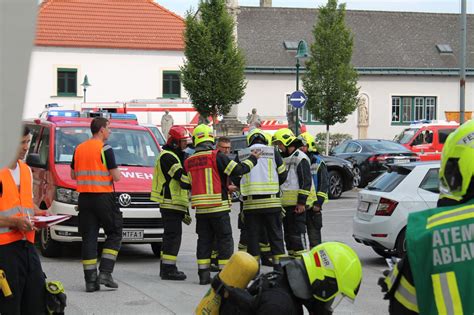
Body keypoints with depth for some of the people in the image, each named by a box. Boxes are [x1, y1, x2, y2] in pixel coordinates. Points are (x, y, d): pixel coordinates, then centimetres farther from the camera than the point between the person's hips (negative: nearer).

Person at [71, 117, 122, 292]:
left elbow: (73, 175, 18)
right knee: (114, 234, 7)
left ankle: (90, 280, 2)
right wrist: (116, 173, 9)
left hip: (84, 197, 6)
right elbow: (116, 177, -12)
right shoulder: (105, 149, -10)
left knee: (89, 237, 5)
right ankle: (105, 273, -4)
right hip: (104, 197, -6)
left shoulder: (79, 149, 11)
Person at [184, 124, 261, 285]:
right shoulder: (216, 156, -10)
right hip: (218, 207, -5)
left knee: (204, 240, 11)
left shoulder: (189, 161, 7)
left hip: (200, 209, 5)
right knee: (225, 240, 3)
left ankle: (203, 274, 9)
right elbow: (238, 170, -11)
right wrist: (252, 159, 5)